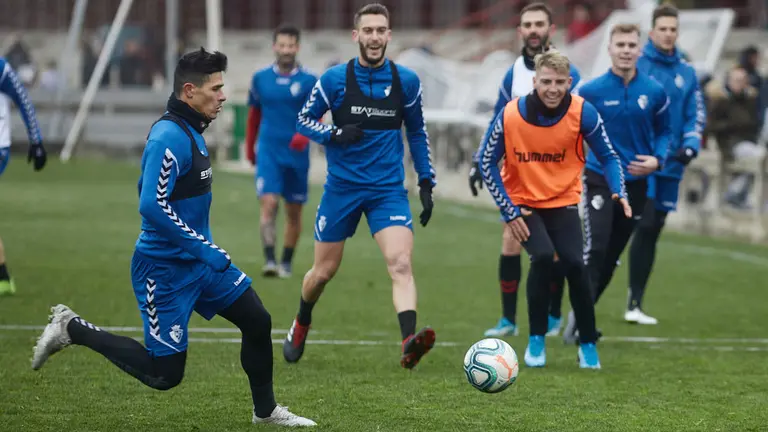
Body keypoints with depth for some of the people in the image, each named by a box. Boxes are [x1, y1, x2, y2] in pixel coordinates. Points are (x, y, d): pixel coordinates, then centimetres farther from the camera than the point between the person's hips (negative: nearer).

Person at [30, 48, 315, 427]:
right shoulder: (169, 137, -22)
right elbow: (152, 206, -29)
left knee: (257, 322, 6)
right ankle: (71, 329, 9)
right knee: (164, 375, -4)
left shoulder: (191, 133, 9)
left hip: (199, 261, 9)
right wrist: (205, 249, -26)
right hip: (165, 268, -9)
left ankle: (265, 411, 24)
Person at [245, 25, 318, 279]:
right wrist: (249, 146, 20)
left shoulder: (309, 81, -2)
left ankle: (287, 263, 22)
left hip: (297, 153, 0)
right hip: (268, 152, 0)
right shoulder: (260, 78, 4)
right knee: (268, 203, -16)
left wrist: (305, 135, -24)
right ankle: (269, 260, -21)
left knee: (294, 211, 8)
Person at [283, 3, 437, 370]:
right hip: (342, 187, 0)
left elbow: (416, 133, 13)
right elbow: (304, 119, 4)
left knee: (400, 263, -21)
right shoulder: (335, 79, -4)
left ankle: (409, 342, -34)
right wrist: (333, 134, -17)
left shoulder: (406, 81, 1)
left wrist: (426, 183, 9)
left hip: (388, 189, 0)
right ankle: (301, 325, 39)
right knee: (324, 271, 10)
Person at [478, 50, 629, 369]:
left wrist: (619, 191, -20)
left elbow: (607, 157, -2)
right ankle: (536, 341, -7)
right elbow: (487, 162, -6)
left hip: (563, 202, 1)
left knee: (574, 264, -17)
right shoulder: (510, 115, -17)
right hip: (522, 202, -1)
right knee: (543, 256, -25)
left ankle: (588, 345, 2)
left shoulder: (583, 112, -14)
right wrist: (509, 211, -9)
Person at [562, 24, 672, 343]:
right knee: (595, 249, -19)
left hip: (636, 183, 3)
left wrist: (657, 159, -7)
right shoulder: (591, 92, -7)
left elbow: (663, 131, 11)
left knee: (612, 256, 9)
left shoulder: (654, 92, 0)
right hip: (600, 180, -3)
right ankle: (579, 316, -13)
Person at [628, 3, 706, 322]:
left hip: (670, 165, 5)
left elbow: (697, 115, 10)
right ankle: (634, 303, -10)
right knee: (644, 226, -15)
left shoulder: (687, 74, 9)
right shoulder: (635, 67, -4)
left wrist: (690, 146, -7)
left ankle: (636, 304, 16)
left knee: (652, 232, 8)